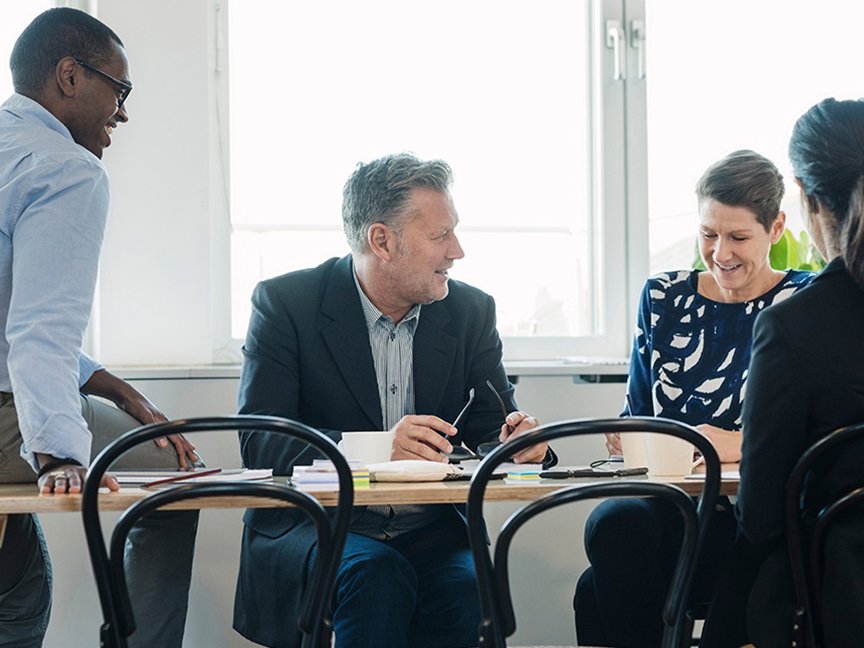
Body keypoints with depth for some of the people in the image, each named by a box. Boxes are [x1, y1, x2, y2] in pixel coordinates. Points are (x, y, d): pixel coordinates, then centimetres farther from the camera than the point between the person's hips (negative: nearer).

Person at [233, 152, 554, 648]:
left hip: (430, 532, 3)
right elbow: (260, 442, -12)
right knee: (375, 574, -35)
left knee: (468, 588, -30)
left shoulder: (471, 312, 9)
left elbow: (492, 432, 9)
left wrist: (517, 441, -18)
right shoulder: (286, 303, -3)